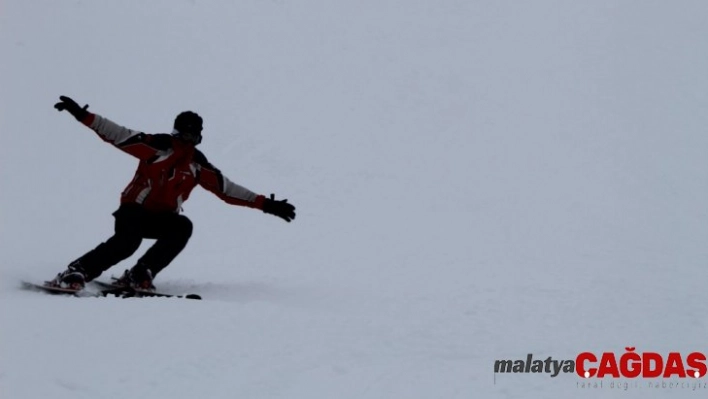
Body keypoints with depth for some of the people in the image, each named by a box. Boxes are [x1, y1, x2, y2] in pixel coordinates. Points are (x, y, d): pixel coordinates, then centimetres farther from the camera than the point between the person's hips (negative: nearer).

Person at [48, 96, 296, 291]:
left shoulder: (198, 165, 5)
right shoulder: (157, 145, -7)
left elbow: (227, 189, 8)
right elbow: (119, 135, -13)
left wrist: (264, 204, 3)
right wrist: (85, 117, -24)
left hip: (162, 219, 5)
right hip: (134, 210, -4)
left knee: (183, 227, -28)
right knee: (128, 240, -35)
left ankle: (139, 276, -25)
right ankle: (76, 273, -26)